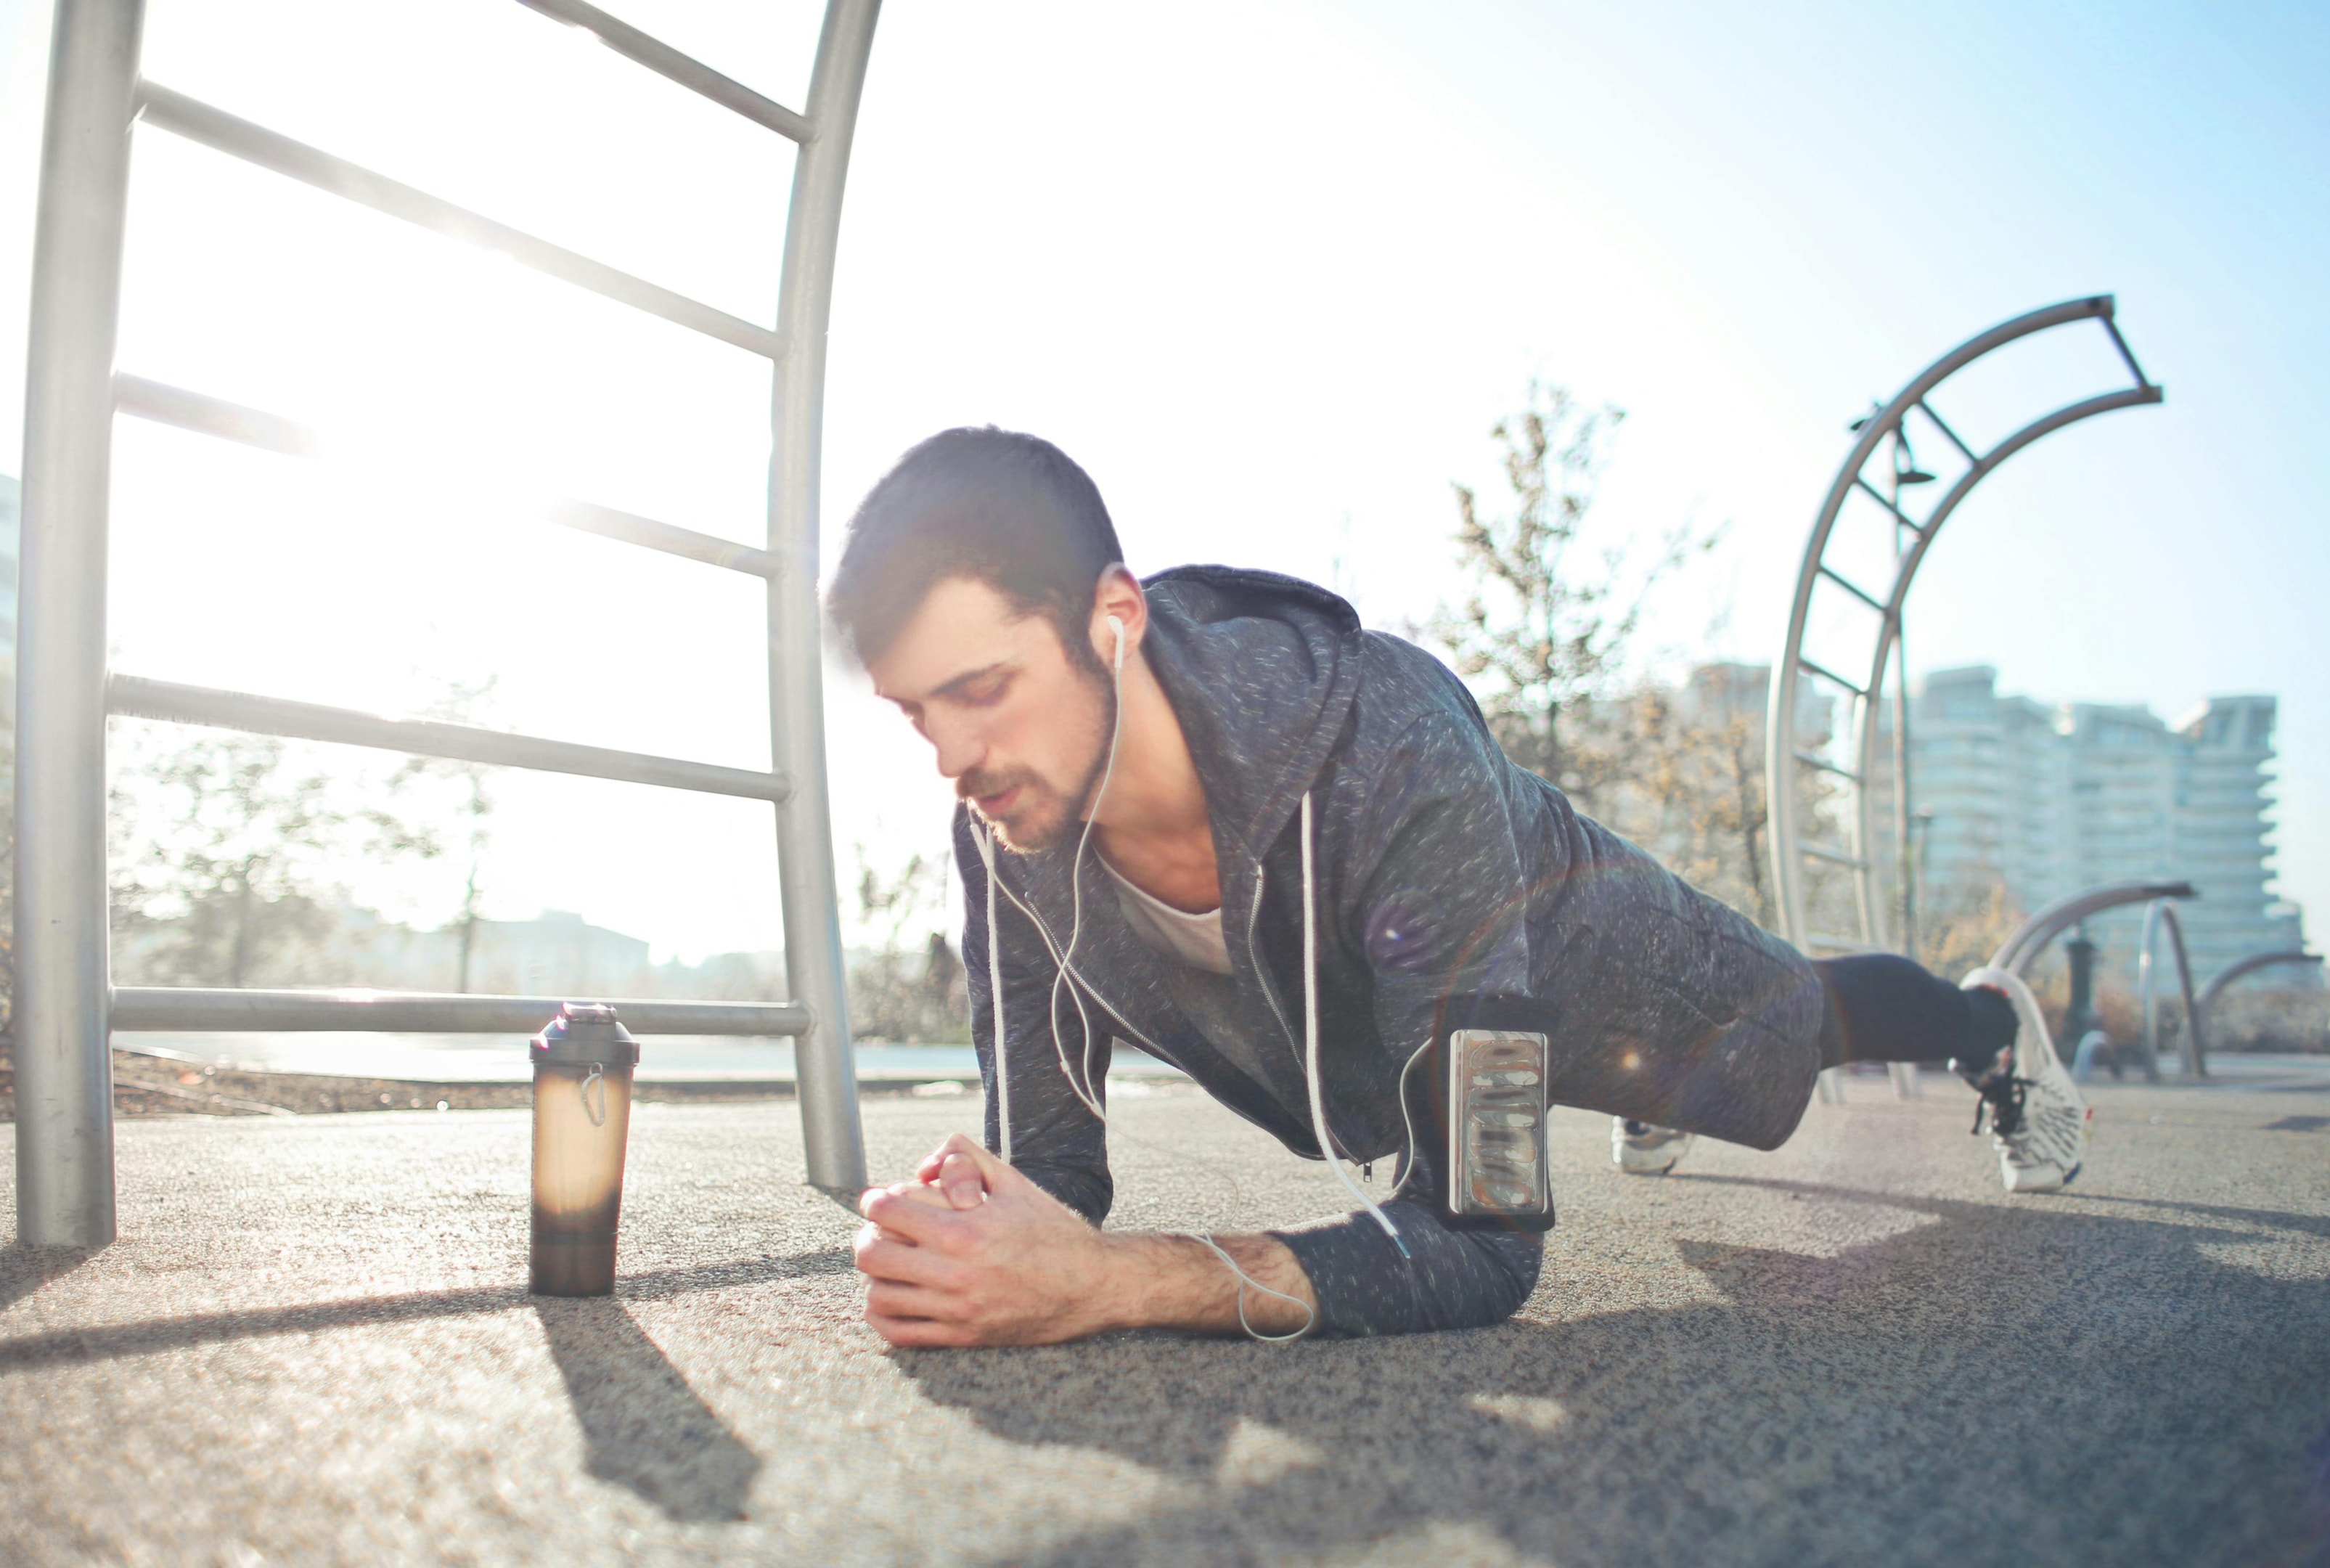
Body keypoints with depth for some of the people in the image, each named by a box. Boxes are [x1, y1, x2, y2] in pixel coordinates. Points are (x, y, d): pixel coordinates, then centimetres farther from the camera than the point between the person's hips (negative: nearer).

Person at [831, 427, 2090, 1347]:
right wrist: (972, 1230, -50)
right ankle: (1646, 1097, 77)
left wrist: (1099, 1284, -64)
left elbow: (1482, 1236, -52)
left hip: (1584, 947, -5)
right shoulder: (1007, 834, -33)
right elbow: (1049, 1162, -25)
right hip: (1371, 1029, 6)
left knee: (1814, 1018, 26)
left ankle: (1994, 1023, 62)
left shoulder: (1390, 754, -50)